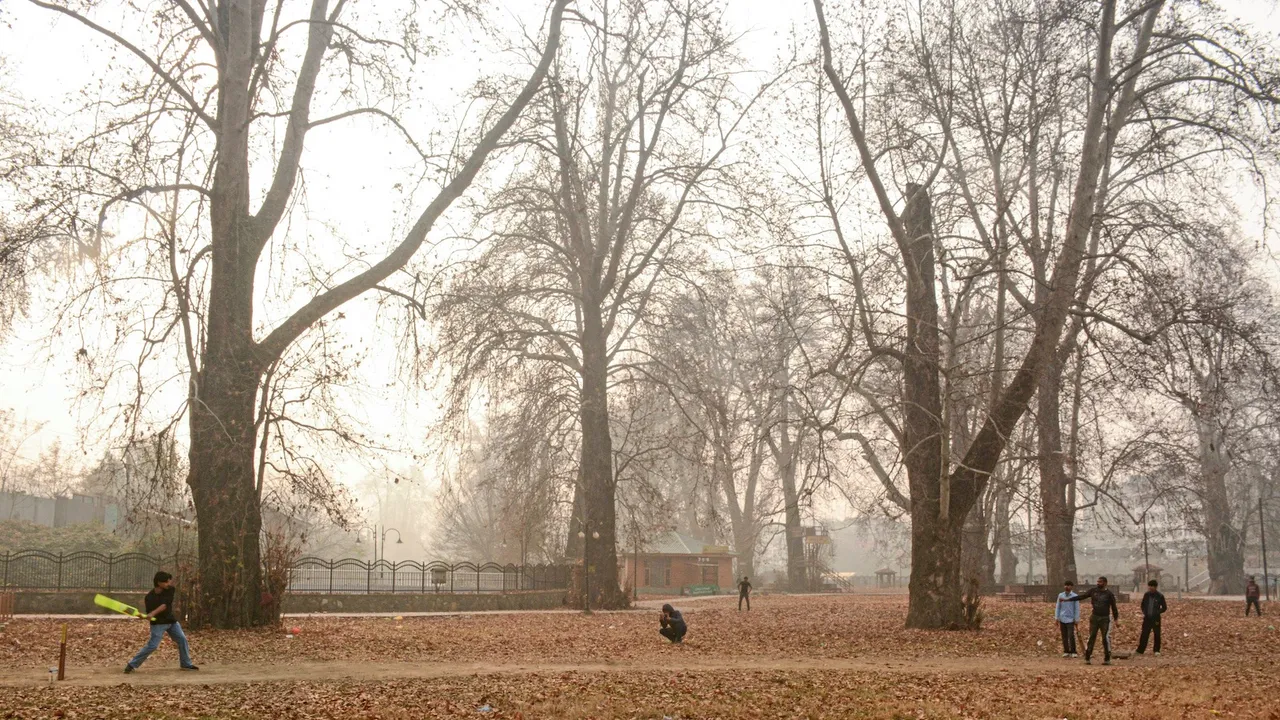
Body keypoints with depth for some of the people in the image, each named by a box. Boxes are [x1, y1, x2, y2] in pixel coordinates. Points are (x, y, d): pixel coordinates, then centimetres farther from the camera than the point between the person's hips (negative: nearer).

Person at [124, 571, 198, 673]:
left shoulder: (170, 590, -9)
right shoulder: (150, 597, -16)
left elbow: (165, 605, -23)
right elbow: (149, 613, -11)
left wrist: (153, 613, -35)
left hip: (171, 621, 5)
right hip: (158, 623, -5)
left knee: (182, 640, 4)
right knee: (152, 645, -14)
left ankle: (186, 664, 16)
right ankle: (132, 665, -6)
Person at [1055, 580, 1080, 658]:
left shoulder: (1074, 596, -2)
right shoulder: (1060, 595, 6)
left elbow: (1077, 608, -1)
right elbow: (1058, 607, 10)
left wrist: (1076, 619, -3)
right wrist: (1057, 618, 6)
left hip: (1070, 619, -3)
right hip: (1062, 619, 3)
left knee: (1071, 636, -10)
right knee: (1064, 636, 6)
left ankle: (1073, 652, -2)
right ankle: (1066, 652, 12)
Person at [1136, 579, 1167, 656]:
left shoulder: (1160, 596, -6)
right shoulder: (1146, 595, 4)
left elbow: (1164, 607, 0)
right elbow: (1143, 605, 15)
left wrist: (1157, 612, -11)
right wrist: (1144, 613, 1)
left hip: (1156, 619, -3)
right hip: (1147, 618, 3)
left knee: (1157, 635, 4)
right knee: (1144, 634, 2)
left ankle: (1157, 650, 16)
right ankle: (1140, 650, 5)